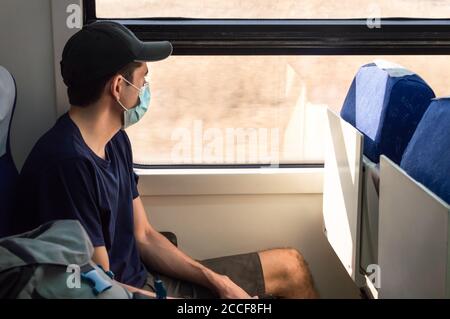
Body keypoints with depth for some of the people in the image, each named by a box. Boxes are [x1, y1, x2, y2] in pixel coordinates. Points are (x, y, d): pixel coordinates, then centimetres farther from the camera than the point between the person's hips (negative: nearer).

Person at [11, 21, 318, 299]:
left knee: (290, 266, 13)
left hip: (144, 280, 9)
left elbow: (144, 236, 10)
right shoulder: (67, 162, -27)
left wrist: (218, 282, 0)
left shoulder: (115, 141, 4)